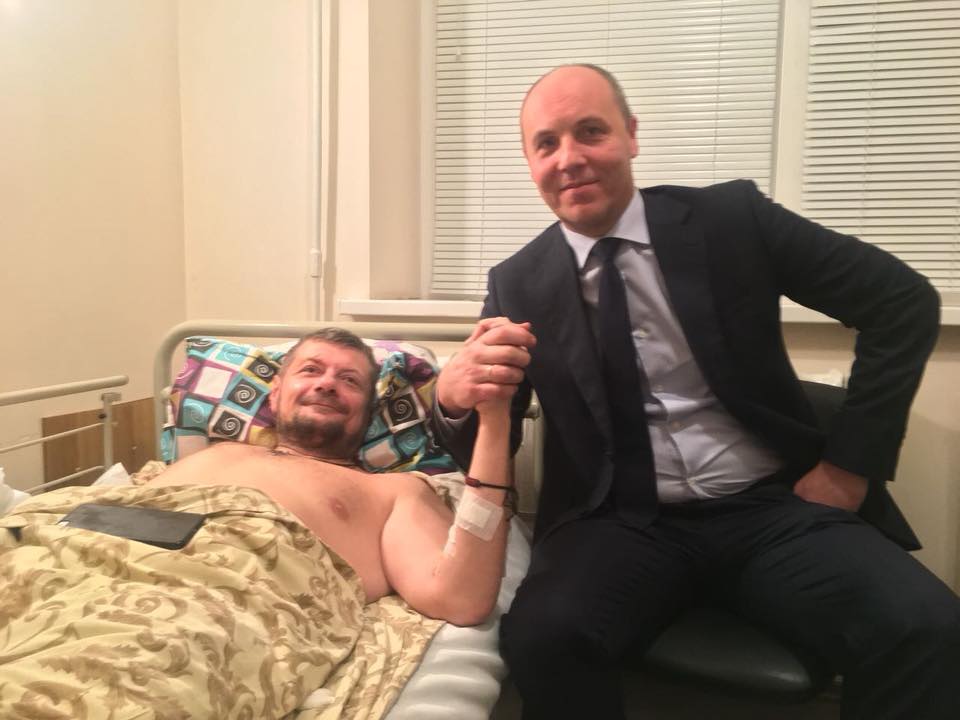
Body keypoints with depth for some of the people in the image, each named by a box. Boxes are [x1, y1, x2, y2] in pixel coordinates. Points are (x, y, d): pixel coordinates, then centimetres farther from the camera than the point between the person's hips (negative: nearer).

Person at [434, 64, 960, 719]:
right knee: (542, 636, -28)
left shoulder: (732, 217, -1)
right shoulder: (519, 285, 2)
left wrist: (850, 461, -3)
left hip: (772, 507, 1)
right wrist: (456, 398, -22)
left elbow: (906, 302, 3)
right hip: (622, 526, 0)